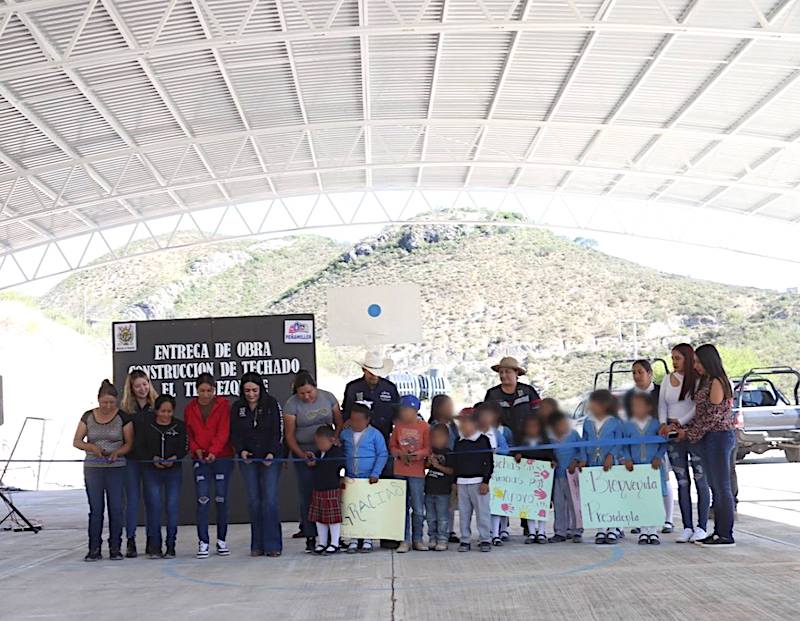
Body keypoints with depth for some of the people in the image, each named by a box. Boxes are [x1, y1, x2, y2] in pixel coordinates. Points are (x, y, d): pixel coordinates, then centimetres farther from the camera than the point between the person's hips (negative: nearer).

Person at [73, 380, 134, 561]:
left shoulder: (123, 418, -1)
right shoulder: (88, 417, 4)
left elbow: (129, 443, 0)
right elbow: (76, 441, 4)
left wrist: (117, 452, -19)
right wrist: (92, 447, -14)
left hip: (116, 468, -1)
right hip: (92, 468, 1)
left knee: (115, 509, -1)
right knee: (95, 509, 2)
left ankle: (115, 548, 7)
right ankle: (94, 549, 6)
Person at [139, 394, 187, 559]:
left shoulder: (180, 425, 4)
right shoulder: (147, 426, 2)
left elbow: (185, 447, 2)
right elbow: (140, 447, 2)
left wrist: (174, 458, -15)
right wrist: (153, 458, -13)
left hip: (174, 471, 1)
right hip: (151, 471, 0)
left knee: (172, 507, -2)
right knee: (154, 507, -6)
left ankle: (170, 547, 6)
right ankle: (154, 547, 1)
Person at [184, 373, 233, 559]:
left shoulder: (223, 405, -4)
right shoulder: (190, 408, 5)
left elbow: (223, 431, -12)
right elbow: (188, 433, 11)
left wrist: (213, 451, -26)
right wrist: (196, 449, -8)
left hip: (222, 457, -1)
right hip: (200, 459, 2)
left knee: (221, 498, 3)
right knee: (202, 499, -6)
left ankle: (222, 540, 15)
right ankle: (203, 542, -2)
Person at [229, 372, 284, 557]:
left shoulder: (272, 404, -1)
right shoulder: (237, 408, 5)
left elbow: (278, 431, -4)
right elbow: (234, 433, 7)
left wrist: (272, 453, -15)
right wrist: (241, 451, -10)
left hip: (270, 458, -2)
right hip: (248, 459, 2)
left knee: (270, 499, -9)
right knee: (253, 500, 1)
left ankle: (272, 544, -5)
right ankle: (257, 545, 7)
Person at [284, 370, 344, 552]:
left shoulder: (328, 397, 2)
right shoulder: (292, 404, -6)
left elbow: (340, 422, 9)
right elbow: (289, 435, -6)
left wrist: (336, 437, -12)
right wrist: (302, 455, -17)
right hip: (303, 454, -2)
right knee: (308, 495, -4)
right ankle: (310, 537, 1)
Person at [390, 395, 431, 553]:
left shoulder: (424, 427, -3)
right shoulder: (398, 426, 6)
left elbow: (428, 449, -4)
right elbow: (392, 446, 9)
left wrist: (418, 454, -21)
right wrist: (400, 453, -11)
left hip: (417, 472, -3)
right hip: (399, 472, 3)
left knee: (418, 509, 2)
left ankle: (417, 539, 14)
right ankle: (405, 540, 12)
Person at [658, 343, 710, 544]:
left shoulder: (698, 380, -6)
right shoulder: (667, 380, 12)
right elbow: (662, 404, 9)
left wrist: (679, 423, -19)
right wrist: (664, 424, -7)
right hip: (674, 436, 5)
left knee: (700, 481, -1)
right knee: (682, 482, 6)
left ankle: (701, 527, 2)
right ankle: (687, 527, 9)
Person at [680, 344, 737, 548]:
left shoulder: (717, 382, -13)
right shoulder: (706, 382, 17)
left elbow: (713, 416, -17)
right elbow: (701, 413, 18)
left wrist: (690, 433, -11)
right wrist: (686, 429, 6)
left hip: (719, 437, -10)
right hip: (710, 439, 10)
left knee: (722, 487, -6)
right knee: (716, 488, 11)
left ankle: (726, 536, -3)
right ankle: (719, 531, 15)